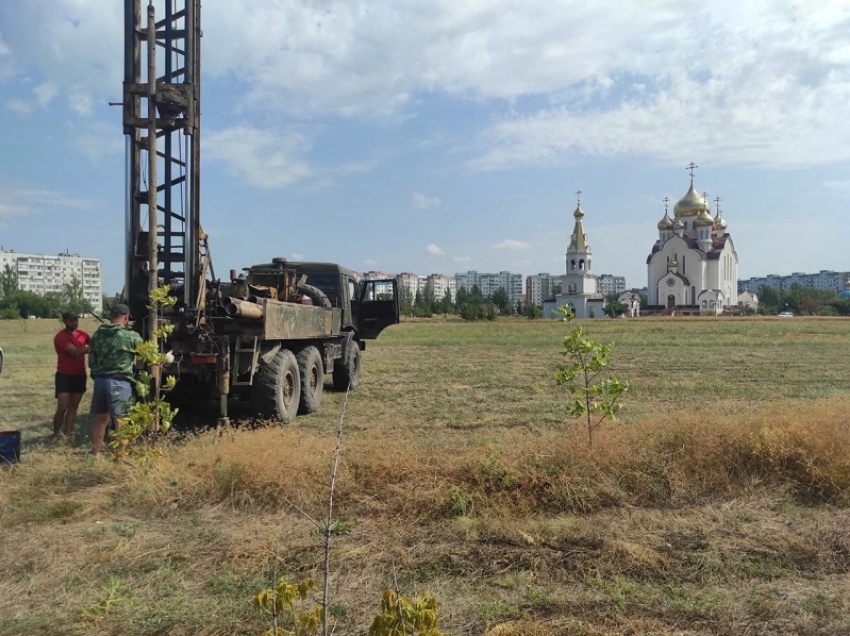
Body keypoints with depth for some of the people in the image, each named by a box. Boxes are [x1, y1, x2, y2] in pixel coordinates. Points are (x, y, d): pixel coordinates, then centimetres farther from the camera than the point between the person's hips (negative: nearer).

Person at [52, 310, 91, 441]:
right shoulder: (60, 337, -13)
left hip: (80, 375, 6)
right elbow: (76, 352, -24)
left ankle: (67, 435, 13)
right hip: (64, 376, -6)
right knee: (62, 408, -5)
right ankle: (56, 434, 15)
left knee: (73, 406, 7)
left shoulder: (82, 334, 8)